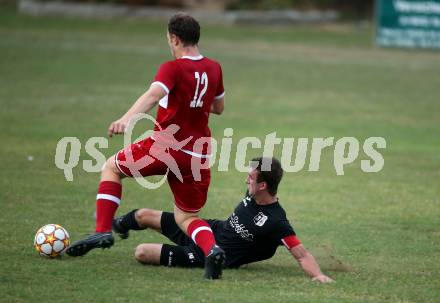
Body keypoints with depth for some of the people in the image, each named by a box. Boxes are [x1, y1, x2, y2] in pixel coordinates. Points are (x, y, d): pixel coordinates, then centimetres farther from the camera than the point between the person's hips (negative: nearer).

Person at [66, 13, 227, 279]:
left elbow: (154, 94, -30)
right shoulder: (214, 68, 9)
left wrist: (127, 118, -44)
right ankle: (211, 249, -17)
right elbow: (219, 108, 24)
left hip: (166, 146, -5)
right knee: (186, 218, 16)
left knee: (111, 167, 19)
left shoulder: (173, 68, -9)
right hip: (198, 155, 5)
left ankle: (103, 231, 5)